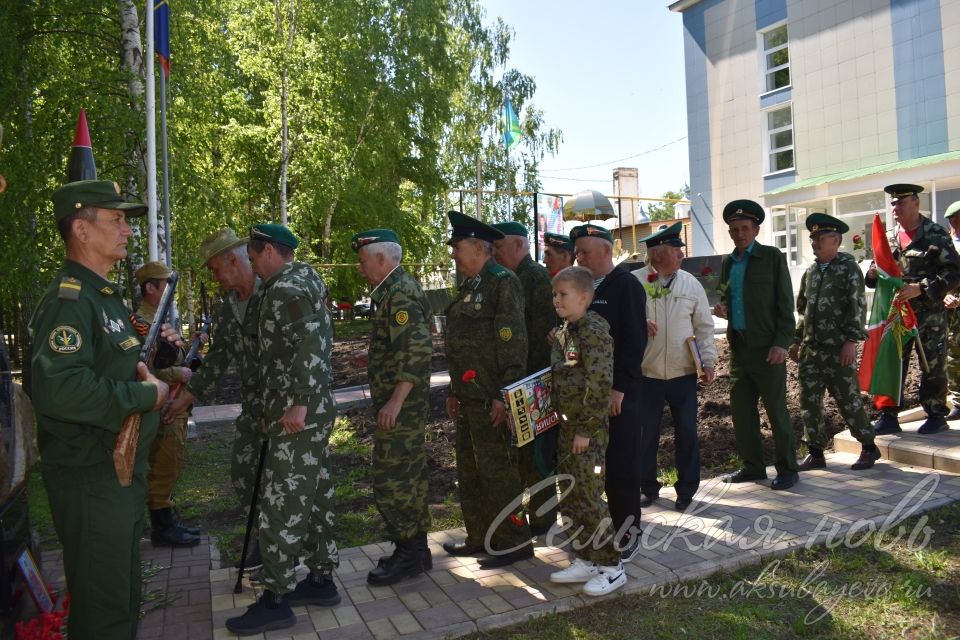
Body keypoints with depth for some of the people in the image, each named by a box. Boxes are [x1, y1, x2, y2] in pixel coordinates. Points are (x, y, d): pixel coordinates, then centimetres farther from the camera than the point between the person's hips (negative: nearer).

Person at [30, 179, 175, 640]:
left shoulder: (106, 296, 13)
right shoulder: (68, 300, -19)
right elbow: (58, 389, -35)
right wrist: (146, 394, -24)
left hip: (122, 468, 10)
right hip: (90, 477, -10)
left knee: (125, 590, 24)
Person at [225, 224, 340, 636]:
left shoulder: (285, 289, -13)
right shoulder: (307, 277, 17)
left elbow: (309, 345, -25)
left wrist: (298, 403, -25)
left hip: (296, 414, -10)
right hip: (314, 409, 10)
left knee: (282, 502, -3)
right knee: (314, 494, 15)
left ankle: (276, 600, 6)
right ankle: (321, 579, 25)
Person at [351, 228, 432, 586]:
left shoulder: (399, 294, -17)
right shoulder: (397, 290, 14)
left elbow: (419, 348, -26)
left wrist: (395, 400, -27)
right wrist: (377, 358, 24)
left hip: (400, 406, -10)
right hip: (404, 405, 10)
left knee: (390, 481, -3)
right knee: (408, 476, 16)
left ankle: (409, 552, 10)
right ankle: (415, 549, 27)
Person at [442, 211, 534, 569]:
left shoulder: (503, 283, -12)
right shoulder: (469, 286, 16)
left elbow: (514, 342, -18)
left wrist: (504, 396, -21)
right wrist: (455, 391, 20)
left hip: (490, 400, -9)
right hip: (469, 397, 9)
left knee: (496, 471, -1)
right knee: (470, 472, 16)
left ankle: (515, 543, 13)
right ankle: (480, 539, 29)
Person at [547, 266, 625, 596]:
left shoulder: (594, 331, -16)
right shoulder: (562, 333, 11)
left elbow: (601, 385, -22)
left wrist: (586, 430, -20)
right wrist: (564, 425, 14)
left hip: (590, 429, -9)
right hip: (567, 426, 9)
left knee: (588, 497, -2)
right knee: (569, 495, 14)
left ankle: (611, 567, 15)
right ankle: (585, 560, 28)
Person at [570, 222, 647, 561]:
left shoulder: (627, 285, -9)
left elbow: (635, 341, -14)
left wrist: (619, 388, -18)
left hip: (618, 392, -6)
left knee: (621, 466, 2)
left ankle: (627, 533, 16)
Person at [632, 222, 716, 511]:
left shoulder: (691, 284, 4)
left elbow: (704, 325, 7)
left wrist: (709, 360, -1)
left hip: (684, 373, 2)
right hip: (646, 374, -2)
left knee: (687, 432, 8)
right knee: (646, 433, 8)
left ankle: (686, 489, 25)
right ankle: (648, 487, 25)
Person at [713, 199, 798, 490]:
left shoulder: (773, 257, -2)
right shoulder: (728, 262, 14)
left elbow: (785, 304, -6)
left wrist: (782, 343, -14)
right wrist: (722, 308, 1)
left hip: (767, 348, -6)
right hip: (738, 347, 6)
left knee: (777, 410, 0)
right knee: (741, 410, 9)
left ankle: (787, 469, 12)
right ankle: (752, 466, 22)